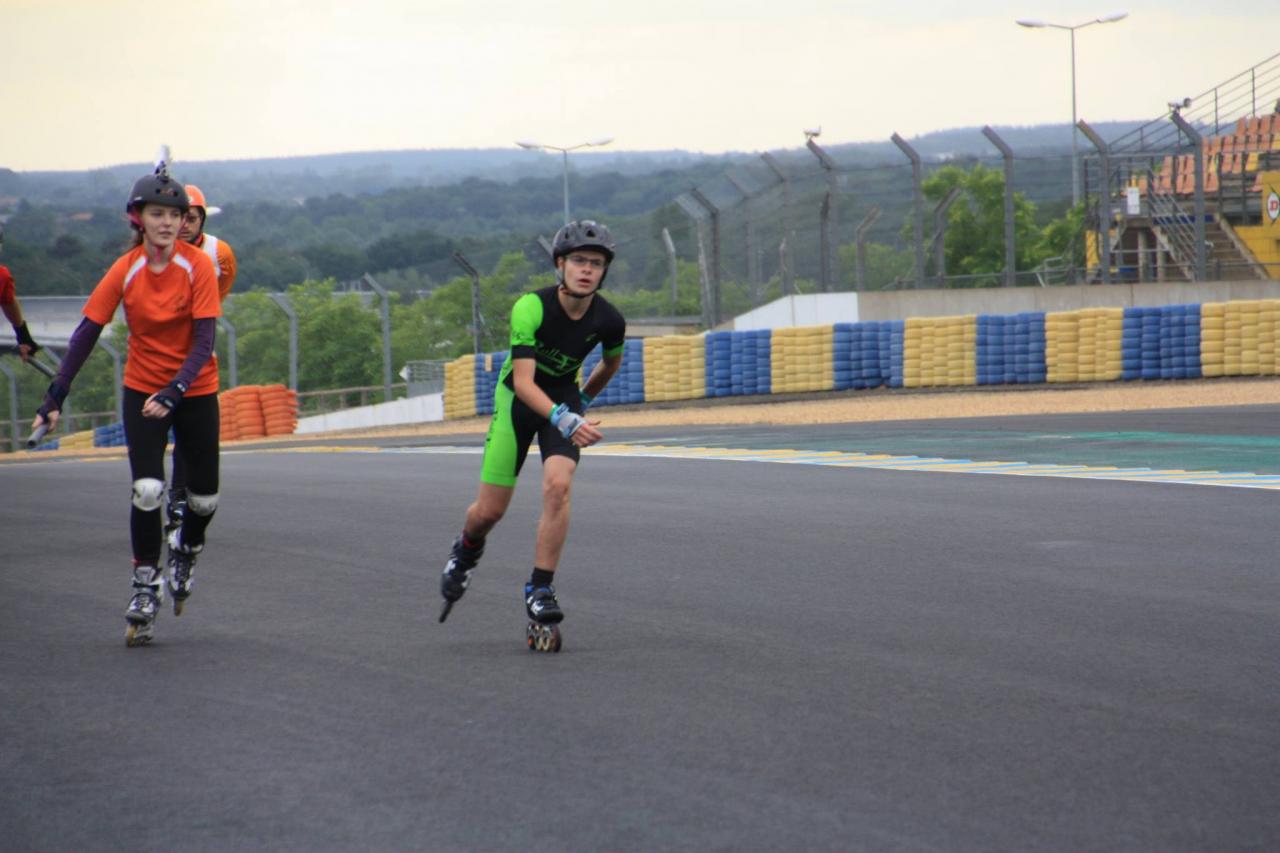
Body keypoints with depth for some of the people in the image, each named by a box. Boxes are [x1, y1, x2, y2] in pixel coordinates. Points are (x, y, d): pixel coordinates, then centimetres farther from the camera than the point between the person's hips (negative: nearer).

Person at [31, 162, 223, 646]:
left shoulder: (198, 265, -16)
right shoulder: (125, 271, -12)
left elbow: (204, 341, -18)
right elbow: (87, 333, -10)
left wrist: (174, 391, -29)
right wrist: (55, 397, -15)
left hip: (195, 390, 0)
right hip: (142, 389, 0)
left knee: (204, 499, 5)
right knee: (146, 490, -16)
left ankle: (185, 549, 38)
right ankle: (146, 585, -1)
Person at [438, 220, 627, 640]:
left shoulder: (609, 320, -17)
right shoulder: (531, 307, -30)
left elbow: (611, 362, 8)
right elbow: (523, 381, -35)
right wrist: (564, 419, -49)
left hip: (565, 399, 2)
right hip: (518, 398, -2)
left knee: (558, 485, -25)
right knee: (490, 511, 0)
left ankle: (539, 590, -14)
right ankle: (467, 548, 37)